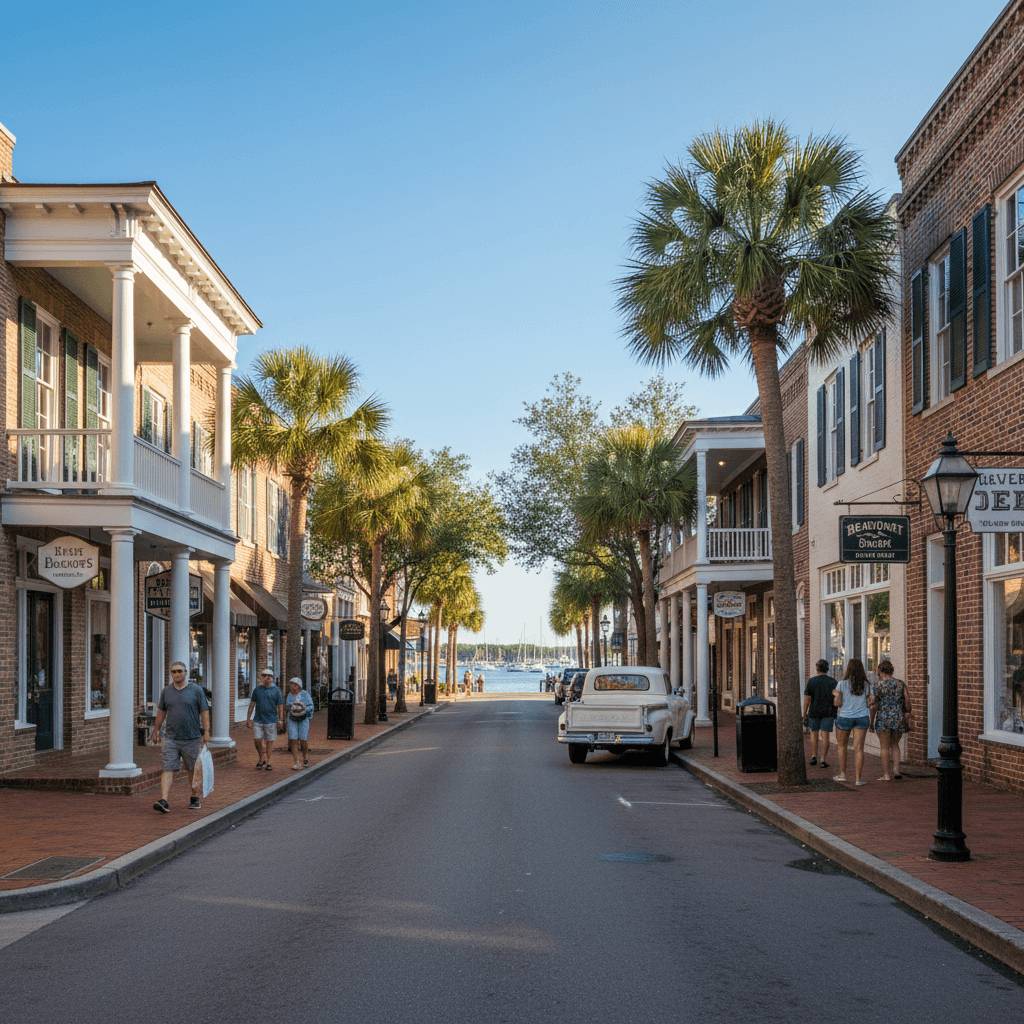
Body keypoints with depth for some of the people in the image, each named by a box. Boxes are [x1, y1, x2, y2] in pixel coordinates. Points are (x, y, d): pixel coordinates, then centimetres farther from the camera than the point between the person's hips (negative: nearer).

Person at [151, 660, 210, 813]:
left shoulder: (196, 690, -2)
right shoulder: (166, 691, 7)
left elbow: (204, 712, -2)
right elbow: (161, 712, 19)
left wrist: (206, 732, -9)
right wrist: (156, 730, 21)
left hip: (192, 738, -2)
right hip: (171, 738, 2)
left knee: (193, 771, 9)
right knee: (167, 769, -9)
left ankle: (195, 799, 26)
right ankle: (163, 802, -18)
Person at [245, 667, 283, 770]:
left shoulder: (276, 690, 3)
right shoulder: (257, 690, 7)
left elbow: (280, 706, 2)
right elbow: (252, 704, 12)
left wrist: (281, 720, -5)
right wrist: (248, 718, 8)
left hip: (271, 720, -1)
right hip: (258, 720, 2)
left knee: (269, 742, 2)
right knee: (257, 740, -2)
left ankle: (267, 763, 11)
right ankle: (262, 758, 20)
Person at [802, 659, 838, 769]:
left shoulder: (811, 681, -6)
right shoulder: (833, 682, -2)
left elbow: (807, 699, -6)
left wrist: (804, 715, 0)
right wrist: (836, 715, 5)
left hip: (814, 712, 0)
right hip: (828, 712, 0)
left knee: (814, 734, 18)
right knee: (825, 735, 1)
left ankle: (814, 757, 18)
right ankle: (823, 760, -5)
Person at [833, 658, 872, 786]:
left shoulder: (842, 684, -10)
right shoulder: (866, 685, -1)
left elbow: (837, 703, -12)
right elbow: (867, 699, 10)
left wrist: (835, 694, 7)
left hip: (844, 717, -1)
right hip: (862, 717, 1)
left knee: (842, 746, 18)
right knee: (859, 748, 0)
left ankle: (842, 774, 20)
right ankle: (858, 778, -4)